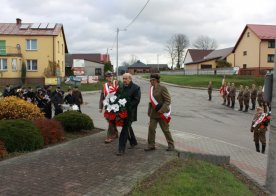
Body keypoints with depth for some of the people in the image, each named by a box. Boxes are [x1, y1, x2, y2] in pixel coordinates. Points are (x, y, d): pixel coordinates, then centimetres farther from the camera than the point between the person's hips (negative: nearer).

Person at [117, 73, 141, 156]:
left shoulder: (136, 88, -7)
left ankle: (121, 149, -6)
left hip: (130, 112, -7)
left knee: (125, 129, -9)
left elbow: (136, 100, -13)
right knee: (127, 127, 20)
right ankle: (133, 142, 40)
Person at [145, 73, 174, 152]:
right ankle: (151, 145, 14)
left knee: (165, 130, 4)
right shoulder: (152, 88, 10)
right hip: (153, 113, 7)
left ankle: (171, 145, 20)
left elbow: (168, 100, -16)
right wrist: (149, 111, 13)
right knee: (151, 128, 3)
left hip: (162, 113, -7)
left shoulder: (162, 88, -14)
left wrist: (162, 110, -24)